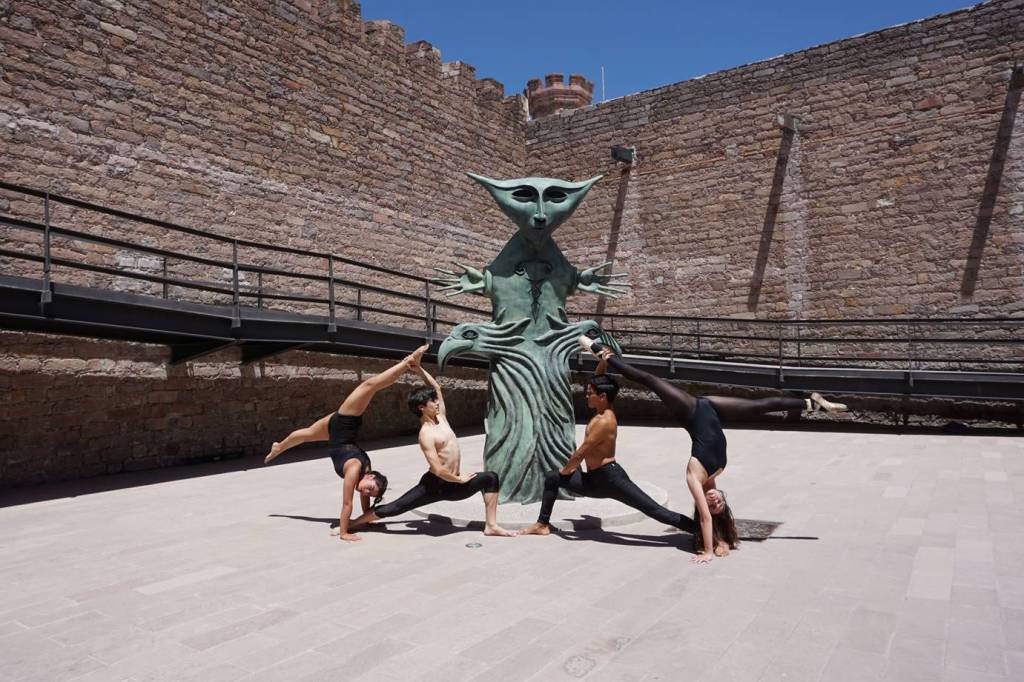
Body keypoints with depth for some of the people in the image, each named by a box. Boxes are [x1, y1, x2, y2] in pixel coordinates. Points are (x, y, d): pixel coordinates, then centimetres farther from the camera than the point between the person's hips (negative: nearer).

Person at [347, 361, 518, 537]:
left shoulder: (440, 417, 4)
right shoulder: (426, 434, -20)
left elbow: (436, 387, 14)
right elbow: (438, 470, -26)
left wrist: (419, 368, 5)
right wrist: (460, 480, -13)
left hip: (452, 483, 8)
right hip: (435, 485, -8)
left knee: (491, 478, 2)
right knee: (394, 508, -4)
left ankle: (491, 526, 3)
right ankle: (349, 524, 9)